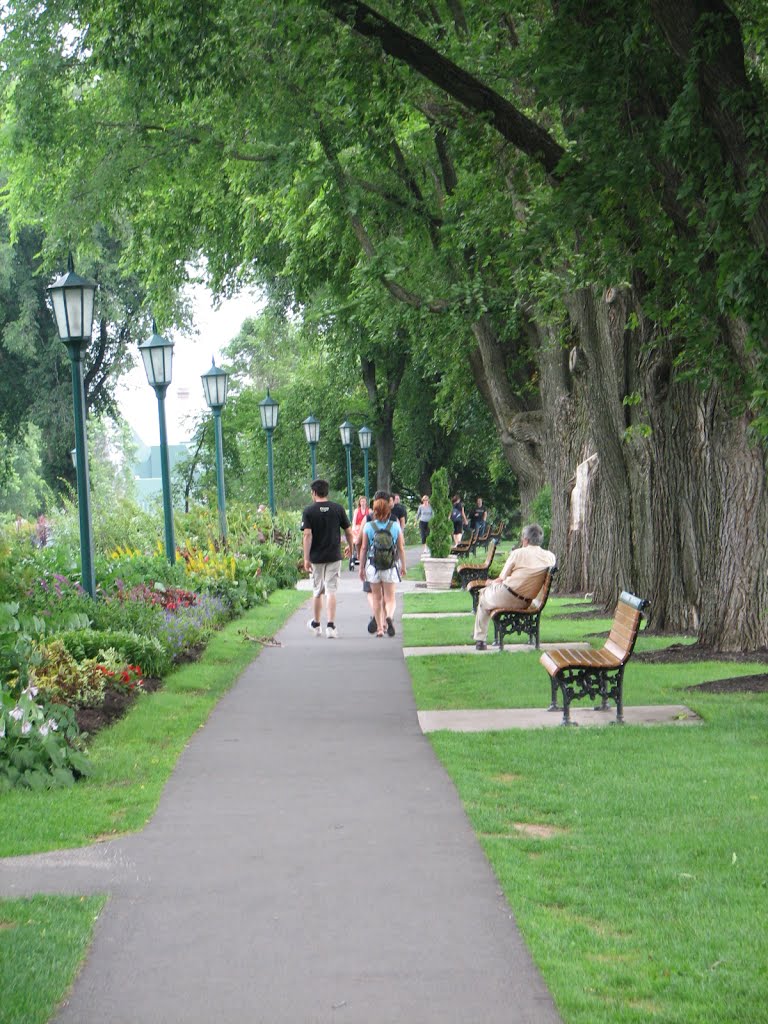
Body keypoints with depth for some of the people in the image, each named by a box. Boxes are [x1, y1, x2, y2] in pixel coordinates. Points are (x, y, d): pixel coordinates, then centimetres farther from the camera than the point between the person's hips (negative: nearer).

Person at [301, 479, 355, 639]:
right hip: (334, 556, 0)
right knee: (331, 591, -1)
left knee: (317, 591, 14)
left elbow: (307, 535, -13)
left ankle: (316, 624, 29)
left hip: (316, 557, 0)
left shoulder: (309, 511, -6)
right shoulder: (338, 508, -1)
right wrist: (350, 547, 22)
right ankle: (330, 626, -11)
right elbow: (348, 531, 3)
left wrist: (306, 558, -12)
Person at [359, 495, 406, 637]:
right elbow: (401, 548, 2)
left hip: (373, 566, 0)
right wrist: (403, 566, 14)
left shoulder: (368, 526, -4)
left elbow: (364, 548, -2)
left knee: (376, 597, 13)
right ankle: (389, 617, -25)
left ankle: (379, 628, 14)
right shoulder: (395, 526, -3)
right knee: (390, 598, 5)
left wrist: (361, 568, 6)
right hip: (390, 567, 0)